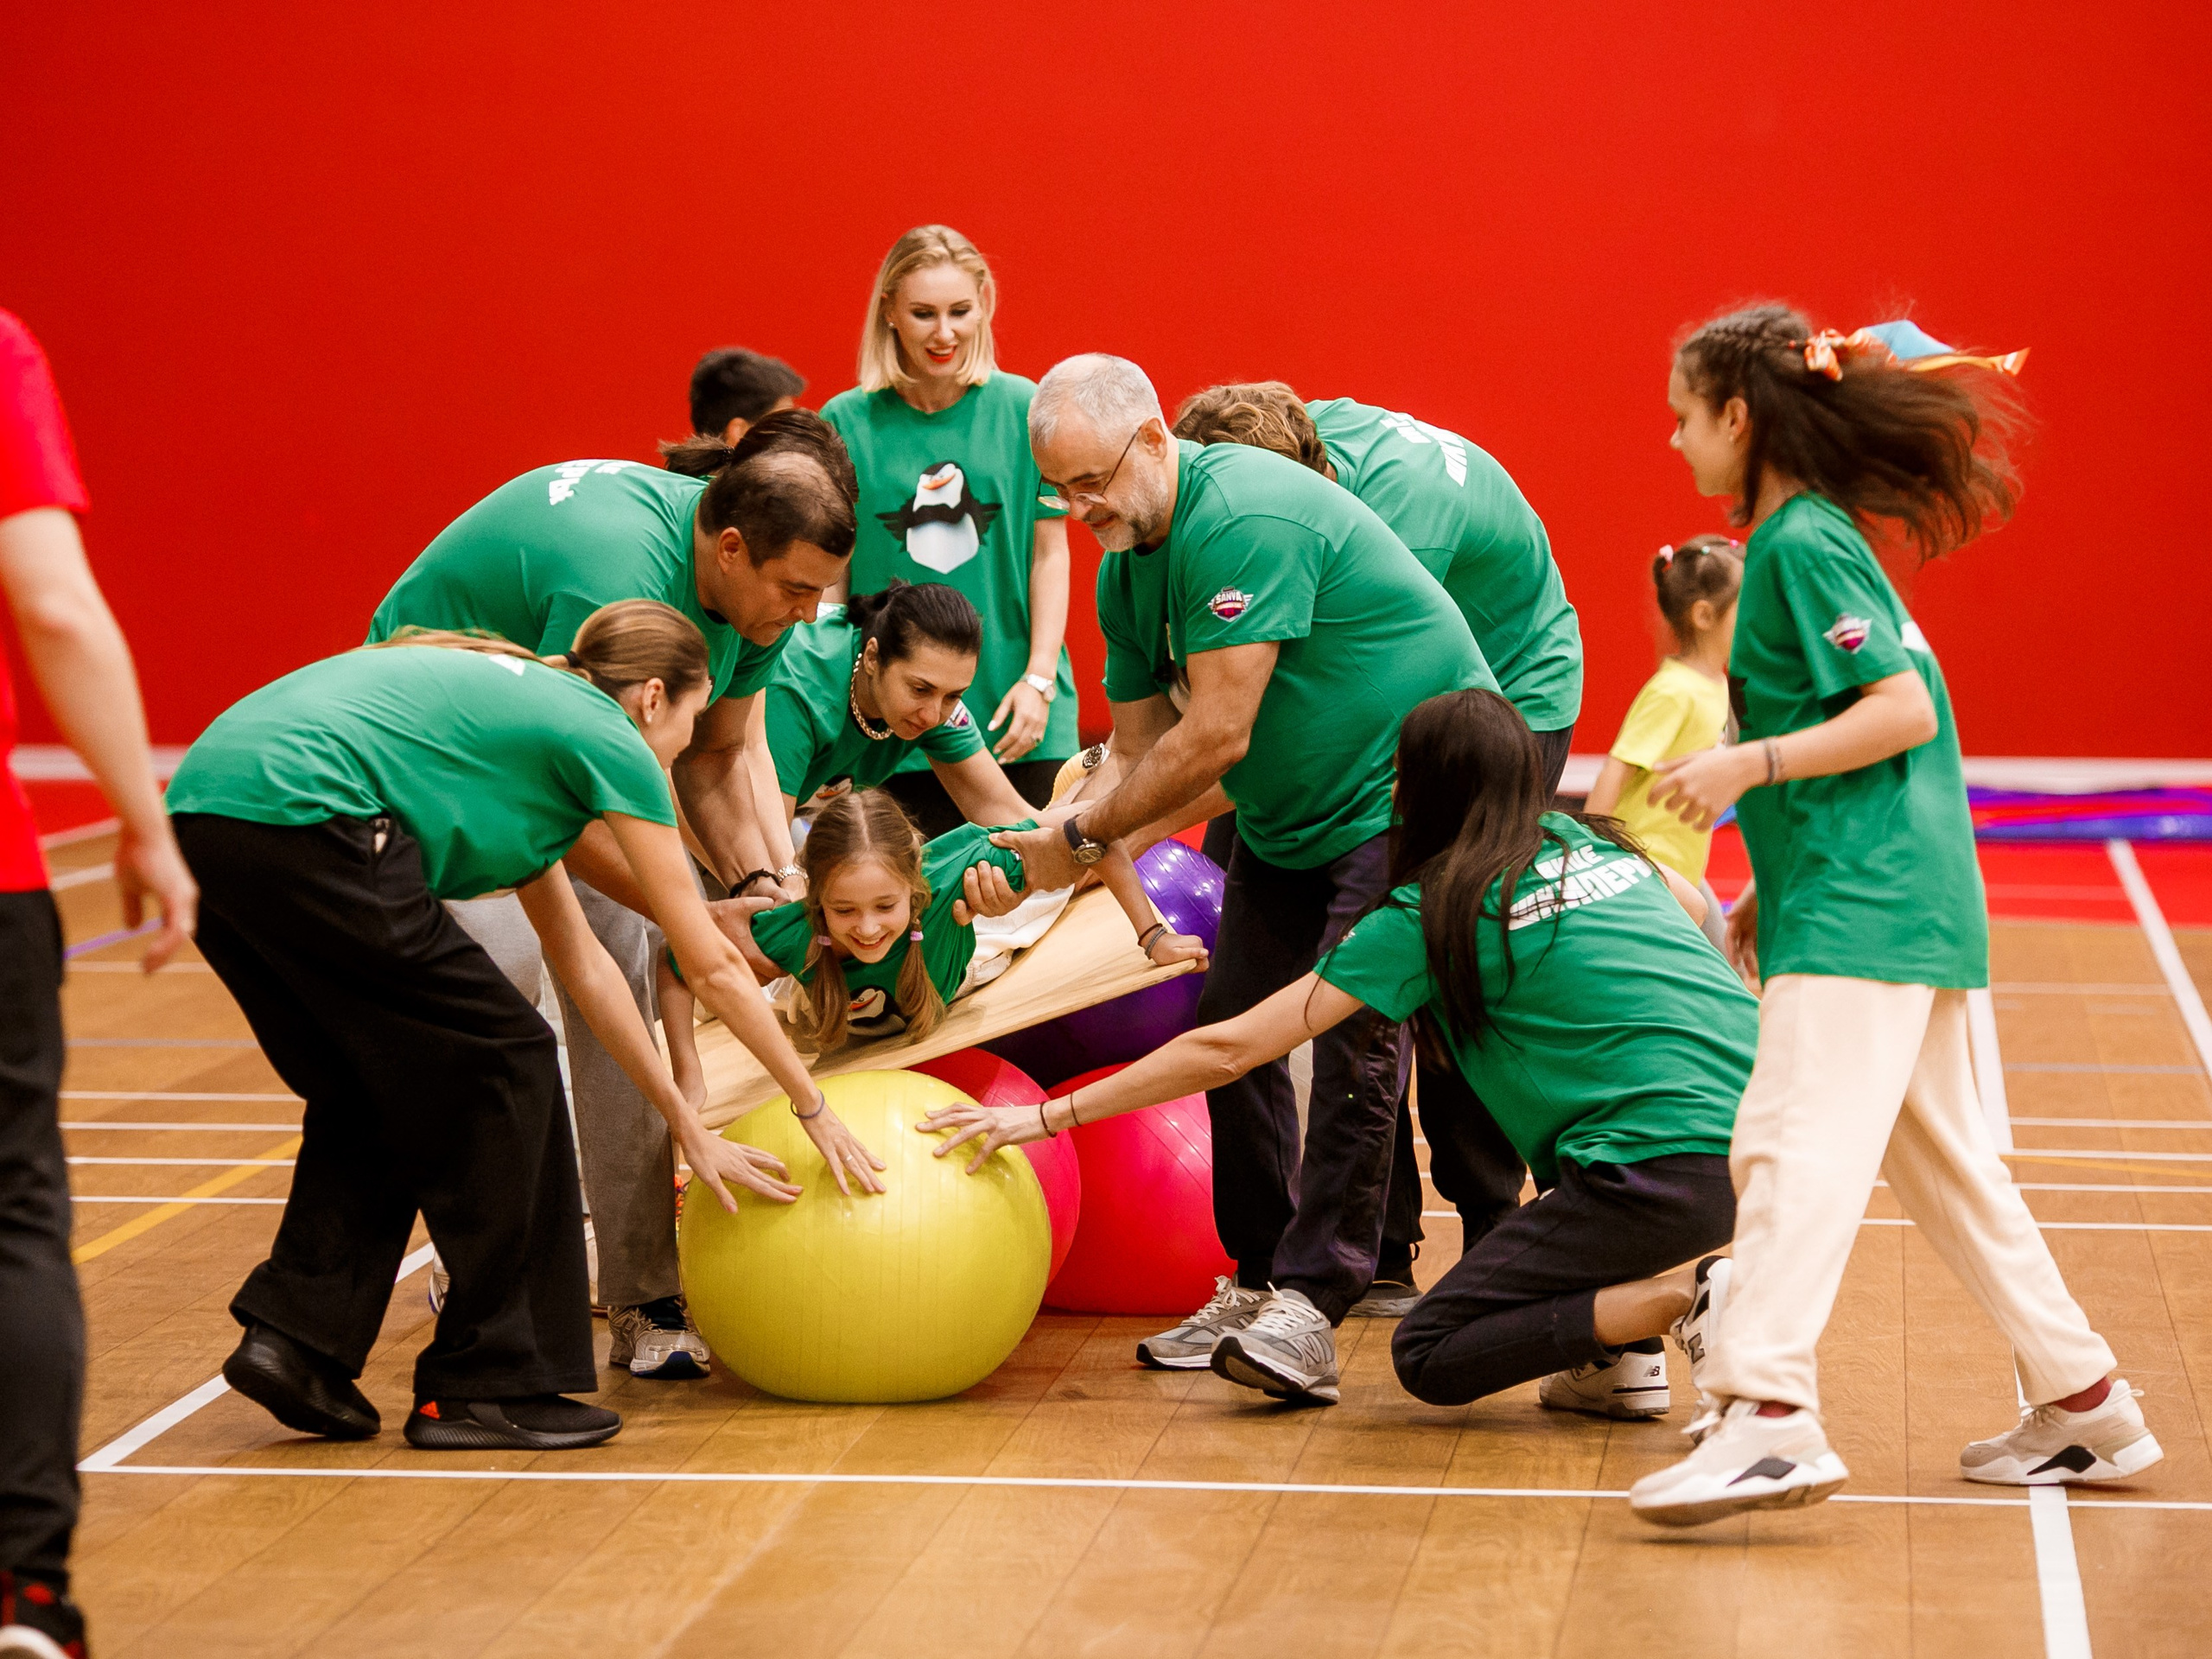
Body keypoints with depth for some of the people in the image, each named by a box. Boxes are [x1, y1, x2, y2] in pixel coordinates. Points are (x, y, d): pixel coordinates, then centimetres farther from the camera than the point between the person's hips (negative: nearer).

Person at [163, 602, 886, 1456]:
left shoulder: (523, 705, 31)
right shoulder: (606, 738, 8)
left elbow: (578, 958, 36)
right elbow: (714, 967, 12)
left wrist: (687, 1125, 37)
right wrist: (815, 1110, 24)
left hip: (201, 817, 9)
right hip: (299, 815, -9)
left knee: (374, 1084, 23)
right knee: (499, 1064, 5)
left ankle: (293, 1337, 15)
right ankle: (486, 1386, 11)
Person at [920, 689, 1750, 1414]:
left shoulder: (1430, 914, 0)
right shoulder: (1587, 838, 17)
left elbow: (1229, 1048, -1)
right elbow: (1690, 905, 40)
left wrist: (1046, 1116, 4)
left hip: (1666, 1168, -7)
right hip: (1763, 1114, 7)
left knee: (1429, 1356, 5)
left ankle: (1670, 1299, -11)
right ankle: (1621, 1358, 18)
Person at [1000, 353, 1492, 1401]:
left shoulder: (1244, 518, -28)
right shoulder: (1125, 569, 2)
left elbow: (1215, 738, -29)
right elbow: (1143, 754, 5)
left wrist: (1083, 838, -19)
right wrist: (1064, 864, -12)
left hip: (1404, 790, -9)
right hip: (1288, 815, 9)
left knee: (1352, 1031, -15)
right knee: (1232, 1024, 5)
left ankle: (1314, 1298, -12)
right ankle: (1258, 1282, 13)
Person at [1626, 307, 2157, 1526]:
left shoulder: (1804, 541, -10)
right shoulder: (1805, 537, 19)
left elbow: (1902, 709, -17)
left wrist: (1747, 765, -21)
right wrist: (1769, 891, 23)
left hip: (1864, 908, -10)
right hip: (1893, 903, 10)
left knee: (1793, 1142, -19)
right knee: (1944, 1161, 15)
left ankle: (1769, 1416, -30)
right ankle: (2084, 1406, 22)